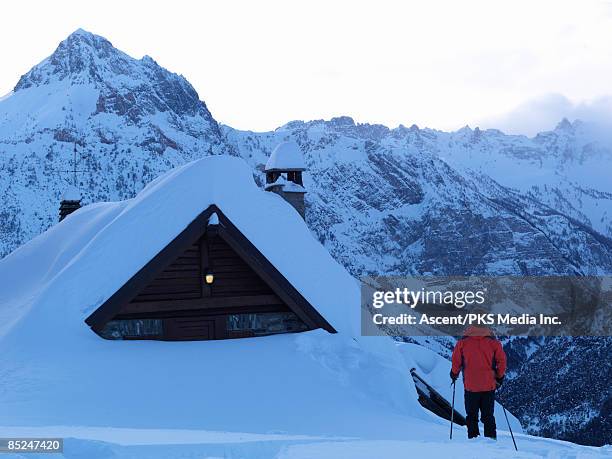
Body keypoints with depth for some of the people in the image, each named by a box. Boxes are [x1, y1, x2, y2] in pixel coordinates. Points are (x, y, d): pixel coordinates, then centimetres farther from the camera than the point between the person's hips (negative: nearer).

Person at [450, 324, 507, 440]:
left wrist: (454, 374, 19)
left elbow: (456, 361, 2)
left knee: (472, 416, 11)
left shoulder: (463, 342, -3)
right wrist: (500, 377, 12)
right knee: (488, 416, 10)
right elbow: (501, 360, -1)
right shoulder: (493, 342, -3)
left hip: (471, 385, 0)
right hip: (489, 385, 1)